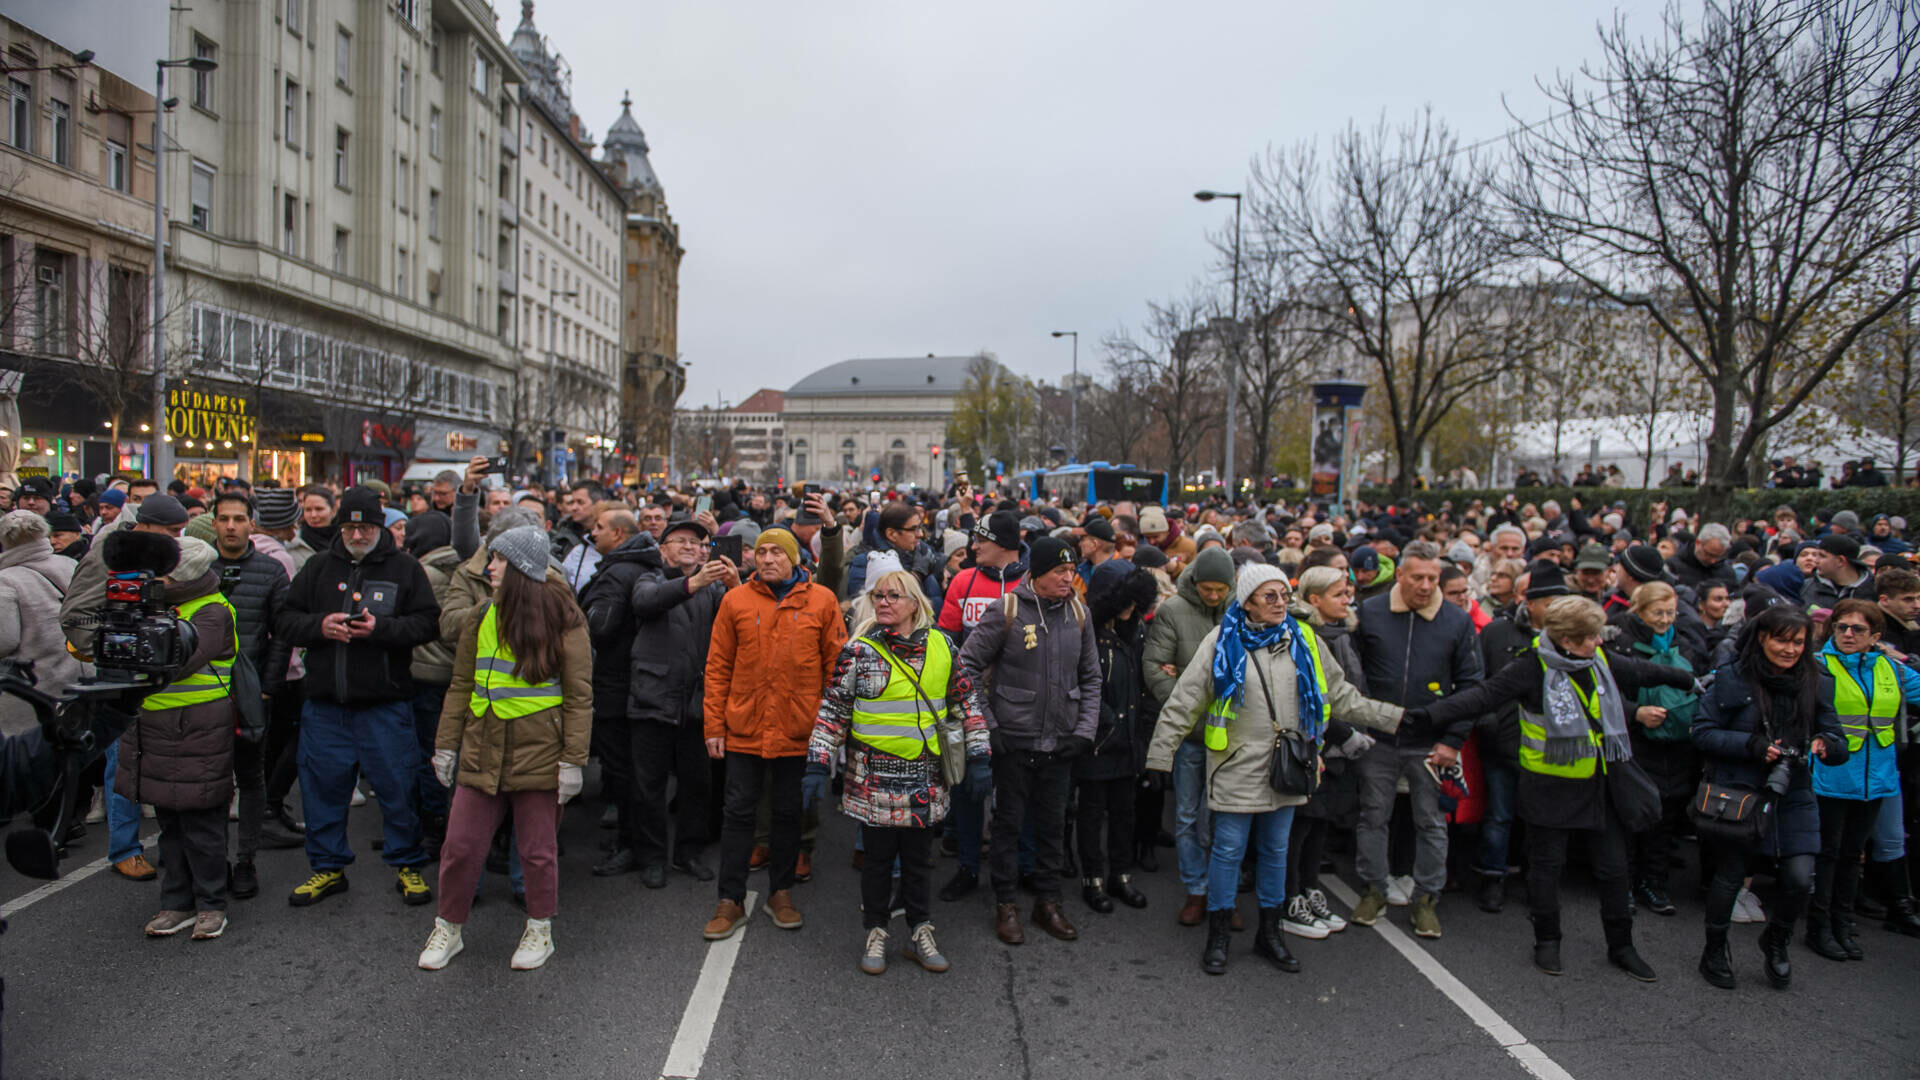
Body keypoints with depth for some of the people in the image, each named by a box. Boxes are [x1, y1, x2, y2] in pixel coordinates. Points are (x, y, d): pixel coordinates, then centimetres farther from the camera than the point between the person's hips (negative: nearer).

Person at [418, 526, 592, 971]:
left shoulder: (562, 620, -6)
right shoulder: (482, 617, 10)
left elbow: (579, 696, -6)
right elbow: (461, 686, 15)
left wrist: (573, 759, -10)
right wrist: (445, 745, 12)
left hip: (538, 752, -4)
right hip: (482, 750, 4)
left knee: (537, 848, 7)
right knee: (460, 846, 7)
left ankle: (540, 930, 26)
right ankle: (448, 929, 27)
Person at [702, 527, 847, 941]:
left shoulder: (821, 601, -1)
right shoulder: (735, 600, 1)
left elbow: (836, 665, 2)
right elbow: (718, 667, 3)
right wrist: (714, 725, 0)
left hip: (798, 730, 0)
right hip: (744, 729, 0)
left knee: (789, 812, 12)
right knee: (738, 812, 6)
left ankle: (780, 892, 27)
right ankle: (731, 900, 18)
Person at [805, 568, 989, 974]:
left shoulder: (942, 647, 2)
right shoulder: (859, 651, -4)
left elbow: (966, 702, 9)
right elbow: (832, 710, -1)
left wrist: (977, 756, 6)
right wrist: (818, 765, -6)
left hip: (926, 779, 2)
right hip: (875, 778, -2)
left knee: (918, 857, 12)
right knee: (878, 857, 9)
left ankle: (920, 934, 26)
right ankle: (875, 933, 25)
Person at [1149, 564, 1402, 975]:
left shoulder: (1304, 640, 6)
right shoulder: (1223, 641, -6)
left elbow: (1341, 696, 14)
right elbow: (1184, 702, -6)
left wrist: (1396, 717, 9)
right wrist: (1160, 755, -8)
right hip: (1237, 767, -4)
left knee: (1276, 849, 14)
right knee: (1229, 848, 1)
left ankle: (1270, 932, 30)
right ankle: (1218, 936, 17)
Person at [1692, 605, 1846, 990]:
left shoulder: (1817, 683, 4)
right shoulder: (1732, 679, -8)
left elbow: (1838, 743, 5)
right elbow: (1703, 733, -8)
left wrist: (1827, 745, -18)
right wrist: (1751, 745, -21)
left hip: (1793, 796, 3)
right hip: (1738, 792, -3)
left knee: (1800, 877, -6)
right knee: (1730, 876, 7)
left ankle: (1775, 942, 25)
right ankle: (1715, 950, 30)